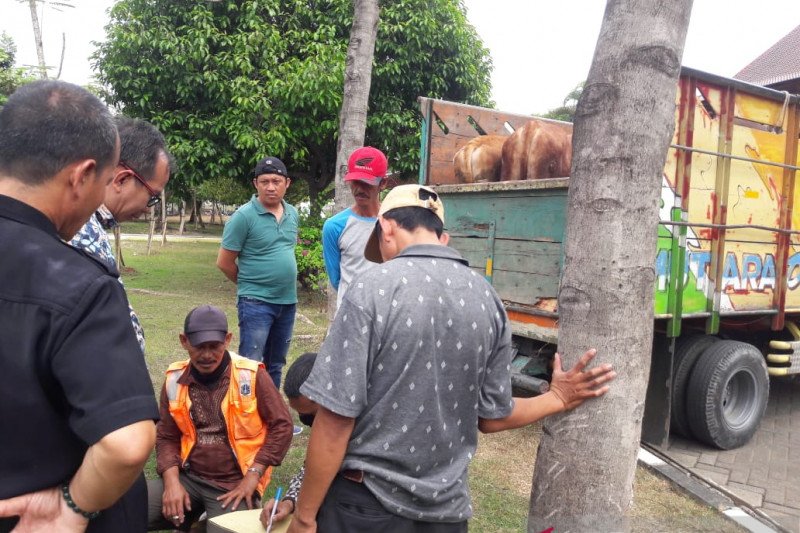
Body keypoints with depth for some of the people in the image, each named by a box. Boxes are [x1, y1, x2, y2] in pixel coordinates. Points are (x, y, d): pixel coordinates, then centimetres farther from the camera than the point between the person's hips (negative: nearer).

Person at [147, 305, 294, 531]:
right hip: (189, 476, 4)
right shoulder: (175, 380, 1)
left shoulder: (251, 375, -11)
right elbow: (167, 437, 9)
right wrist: (172, 481, -7)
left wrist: (252, 476, -11)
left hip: (235, 483, -3)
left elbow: (281, 426, -7)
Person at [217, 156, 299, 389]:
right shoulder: (244, 216, -13)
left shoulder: (293, 214, 6)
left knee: (275, 365, 17)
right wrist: (249, 282, 5)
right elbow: (224, 262, -8)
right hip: (256, 302, -6)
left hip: (288, 301, 6)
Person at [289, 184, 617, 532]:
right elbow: (492, 417, 2)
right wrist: (558, 399, 19)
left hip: (365, 503, -4)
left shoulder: (374, 288, -18)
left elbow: (336, 419, -18)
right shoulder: (487, 298, -4)